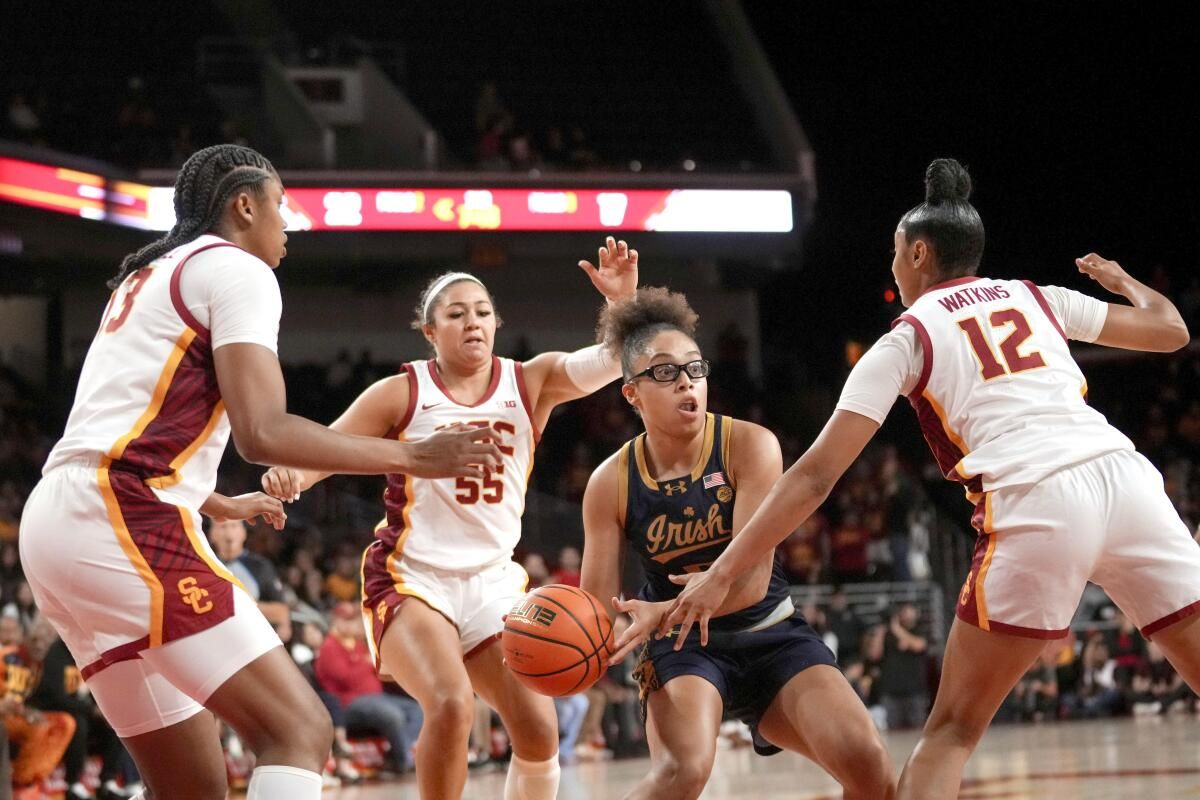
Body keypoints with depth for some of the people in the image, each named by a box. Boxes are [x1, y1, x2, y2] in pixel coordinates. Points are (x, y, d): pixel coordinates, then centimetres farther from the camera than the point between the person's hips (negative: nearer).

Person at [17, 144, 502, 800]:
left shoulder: (144, 278, 28)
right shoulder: (237, 269, 0)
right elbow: (262, 434, -14)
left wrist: (219, 505, 53)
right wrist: (412, 458, -6)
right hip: (126, 521, -10)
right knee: (298, 730, -15)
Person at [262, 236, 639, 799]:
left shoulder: (530, 383, 0)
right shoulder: (402, 394, -5)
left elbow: (614, 361, -13)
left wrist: (624, 300, -33)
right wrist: (287, 475, -29)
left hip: (492, 580, 4)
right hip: (411, 578, -3)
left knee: (538, 729, -6)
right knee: (451, 704, -28)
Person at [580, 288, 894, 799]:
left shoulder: (749, 446, -14)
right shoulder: (611, 484, -9)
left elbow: (752, 579, -22)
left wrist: (663, 613, -37)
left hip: (771, 636, 1)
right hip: (683, 646, -1)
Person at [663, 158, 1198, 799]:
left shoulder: (908, 338, 14)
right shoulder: (1035, 297, 24)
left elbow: (817, 473, 7)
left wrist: (721, 575, 9)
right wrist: (1120, 280, 55)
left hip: (1035, 506, -3)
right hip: (1127, 479, 4)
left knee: (952, 728, 9)